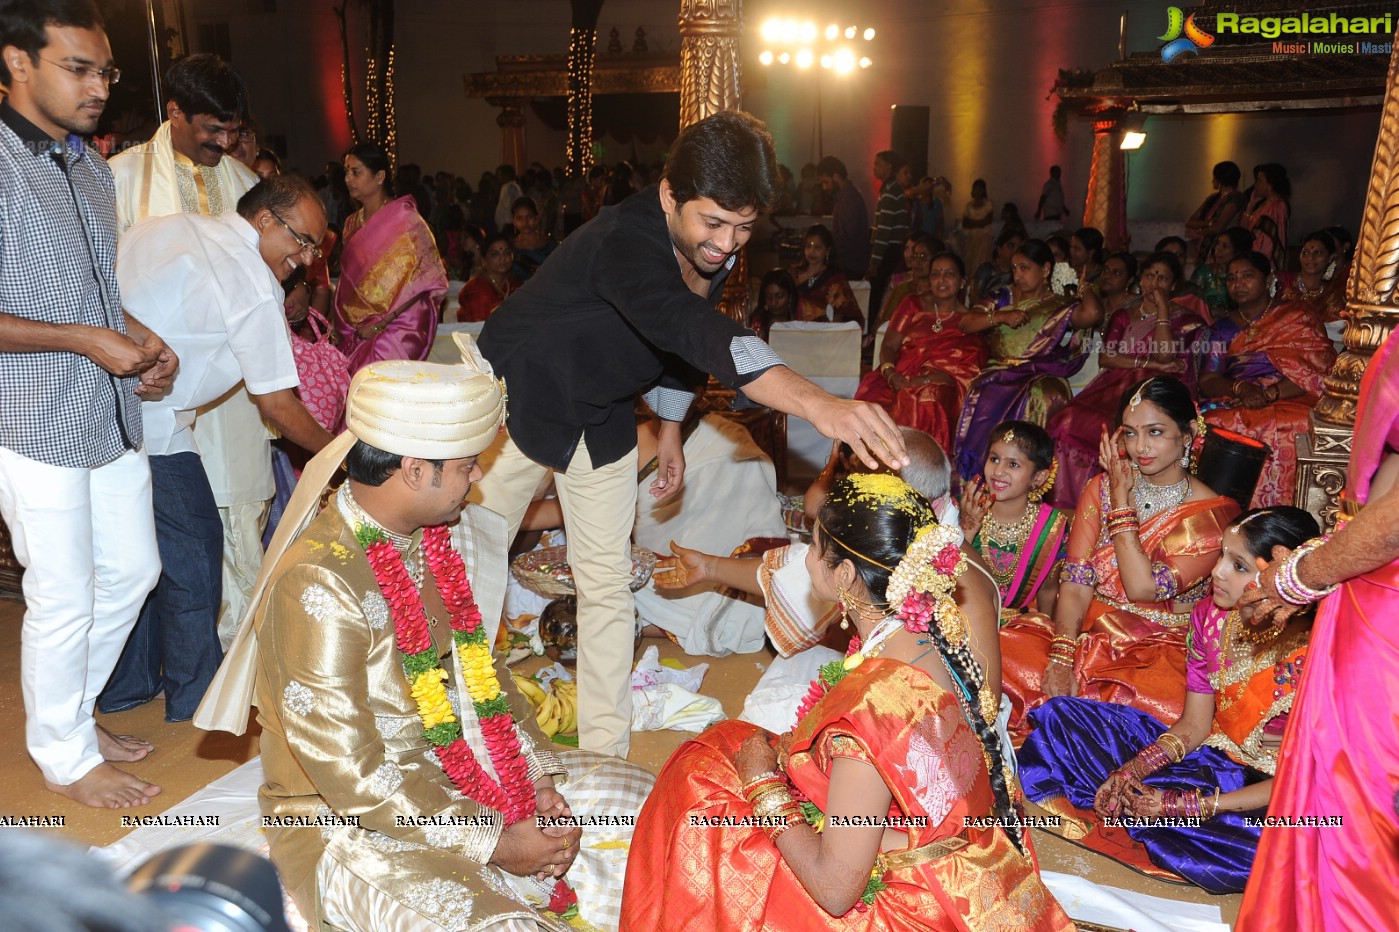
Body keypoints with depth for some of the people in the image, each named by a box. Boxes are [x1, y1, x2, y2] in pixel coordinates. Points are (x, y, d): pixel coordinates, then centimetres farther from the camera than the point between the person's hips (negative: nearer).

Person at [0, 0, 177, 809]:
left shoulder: (92, 167, 13)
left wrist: (140, 339, 3)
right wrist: (86, 339, -20)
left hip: (112, 416, 8)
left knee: (132, 571, 16)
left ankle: (73, 713, 37)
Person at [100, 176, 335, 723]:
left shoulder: (168, 226, 12)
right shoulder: (254, 286, -12)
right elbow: (277, 405, -8)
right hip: (148, 427, -9)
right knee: (192, 552, 6)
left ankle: (126, 685, 32)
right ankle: (195, 694, 19)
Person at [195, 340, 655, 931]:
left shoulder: (437, 538, 0)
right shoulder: (318, 583, -26)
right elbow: (350, 772, -24)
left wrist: (538, 775, -4)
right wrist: (493, 844, -19)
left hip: (461, 776, 8)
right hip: (351, 825, -8)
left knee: (640, 801, 8)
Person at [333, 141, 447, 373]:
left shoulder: (405, 218, -6)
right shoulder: (352, 223, 15)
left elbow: (422, 282, -11)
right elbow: (347, 281, 20)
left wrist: (379, 324, -15)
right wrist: (344, 325, 5)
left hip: (397, 327, -6)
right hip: (355, 332, 6)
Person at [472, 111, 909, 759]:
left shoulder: (715, 253, -12)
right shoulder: (625, 243, -37)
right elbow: (696, 333, -56)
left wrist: (670, 429, 11)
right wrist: (816, 404, -69)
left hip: (599, 416, 6)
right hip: (518, 397, -6)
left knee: (607, 584, 5)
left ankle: (605, 757, 16)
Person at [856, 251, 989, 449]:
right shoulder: (913, 304, 16)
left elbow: (965, 370, -3)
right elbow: (888, 345, 9)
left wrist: (921, 381, -19)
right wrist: (891, 375, -14)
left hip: (937, 384, -2)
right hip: (900, 377, 2)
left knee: (928, 401, -37)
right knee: (872, 393, -30)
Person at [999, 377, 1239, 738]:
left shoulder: (1214, 514, -6)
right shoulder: (1101, 488, 5)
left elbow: (1143, 588, -18)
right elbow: (1076, 583, -4)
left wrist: (1121, 501, -12)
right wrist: (1061, 657, -20)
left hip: (1163, 650, -2)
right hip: (1091, 634, 2)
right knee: (1002, 653, -25)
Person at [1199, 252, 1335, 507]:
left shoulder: (1297, 315, 12)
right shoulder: (1223, 328, 21)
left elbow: (1320, 369, -1)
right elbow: (1207, 382, 10)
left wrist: (1269, 394, -15)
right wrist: (1240, 387, -12)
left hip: (1289, 402, -3)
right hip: (1232, 406, 3)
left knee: (1278, 436, -38)